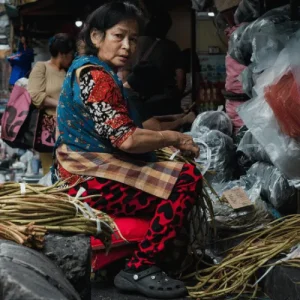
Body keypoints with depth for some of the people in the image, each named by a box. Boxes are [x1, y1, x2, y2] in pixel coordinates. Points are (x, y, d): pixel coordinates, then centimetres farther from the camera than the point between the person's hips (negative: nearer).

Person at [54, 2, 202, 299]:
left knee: (175, 174, 21)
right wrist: (174, 138, -9)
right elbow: (126, 139, -23)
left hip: (85, 174, 11)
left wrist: (164, 140, 8)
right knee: (187, 179, -15)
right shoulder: (96, 76, -16)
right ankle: (138, 270, -11)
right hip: (91, 182, -11)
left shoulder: (87, 69, 16)